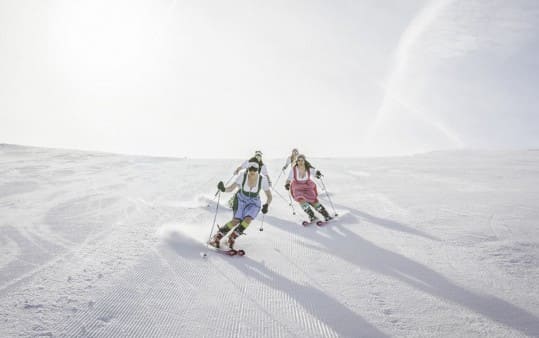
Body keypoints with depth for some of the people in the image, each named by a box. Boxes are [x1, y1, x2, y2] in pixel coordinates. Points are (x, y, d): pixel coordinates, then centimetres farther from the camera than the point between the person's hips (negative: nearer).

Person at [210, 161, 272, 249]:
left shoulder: (263, 179, -18)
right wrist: (223, 189, -42)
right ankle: (217, 238, -9)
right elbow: (230, 188, -22)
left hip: (254, 204, 1)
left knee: (248, 219, -29)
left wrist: (266, 205, -24)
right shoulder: (242, 177, -19)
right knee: (236, 220, -22)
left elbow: (269, 196, -10)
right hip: (241, 200, -1)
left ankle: (232, 238, -14)